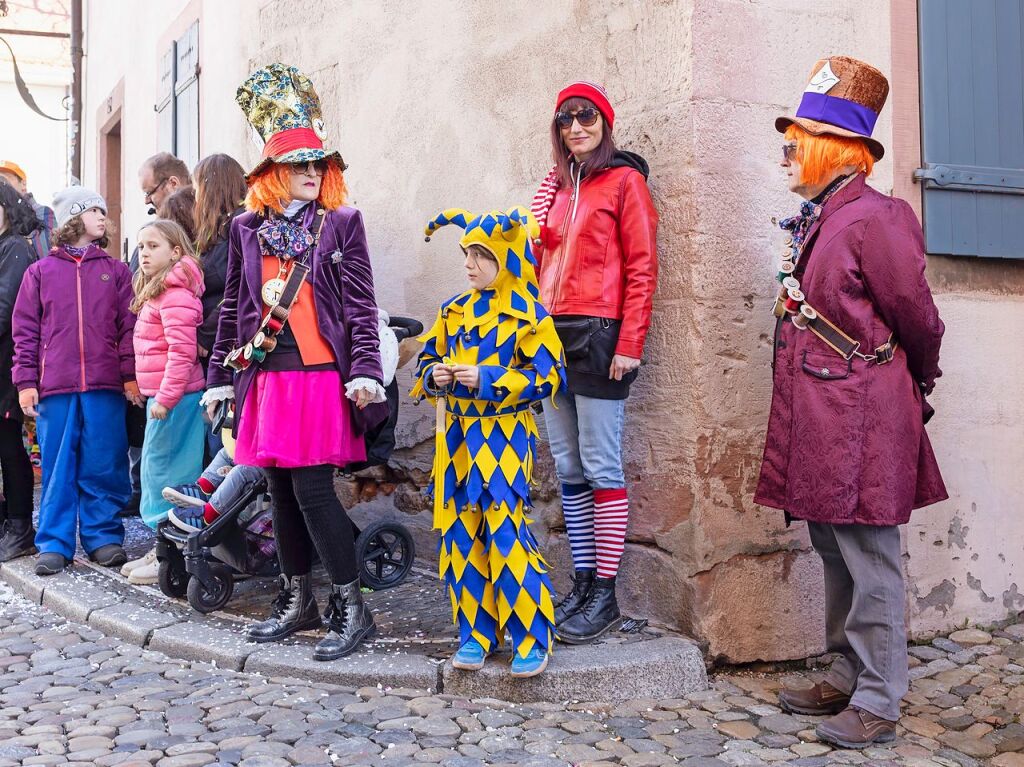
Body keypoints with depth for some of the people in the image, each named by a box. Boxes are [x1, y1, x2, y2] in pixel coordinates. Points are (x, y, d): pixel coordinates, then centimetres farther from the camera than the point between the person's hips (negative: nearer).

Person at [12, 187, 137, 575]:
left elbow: (128, 325, 7)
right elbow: (25, 330, 8)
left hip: (106, 385, 0)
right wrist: (26, 382, 1)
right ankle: (54, 544, 10)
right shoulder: (41, 271, 9)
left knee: (103, 465, 2)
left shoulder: (115, 271, 11)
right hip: (55, 386, 0)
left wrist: (131, 374, -1)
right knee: (57, 466, 4)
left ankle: (103, 536, 13)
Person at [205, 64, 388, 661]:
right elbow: (234, 307, 17)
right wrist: (220, 376, 16)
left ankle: (351, 607, 0)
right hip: (266, 377, 5)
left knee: (312, 489, -10)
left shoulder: (342, 224, 2)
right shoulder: (246, 229, 13)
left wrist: (365, 371, -12)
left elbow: (361, 305, -2)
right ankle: (298, 601, 23)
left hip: (322, 375, -5)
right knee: (282, 491, 10)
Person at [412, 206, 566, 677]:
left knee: (507, 535, -9)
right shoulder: (454, 311, 10)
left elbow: (548, 377, -13)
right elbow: (428, 359, 18)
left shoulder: (528, 316, -7)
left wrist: (487, 379, -21)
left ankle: (531, 638, 5)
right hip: (456, 438, 6)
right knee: (460, 537, 7)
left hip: (505, 440, -6)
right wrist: (434, 376, -6)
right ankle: (476, 633, 20)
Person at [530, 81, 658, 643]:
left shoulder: (624, 181, -1)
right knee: (568, 469, 8)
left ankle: (605, 596, 1)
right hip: (552, 336, 7)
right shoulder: (555, 186, 17)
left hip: (598, 336, -7)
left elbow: (642, 268, -7)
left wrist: (629, 343, -15)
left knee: (601, 468, -5)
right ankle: (582, 583, 17)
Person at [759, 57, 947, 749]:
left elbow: (918, 321, -8)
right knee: (834, 552, 16)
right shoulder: (815, 222, 12)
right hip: (817, 420, 9)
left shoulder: (874, 219, -14)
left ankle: (879, 703, 10)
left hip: (859, 421, -9)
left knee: (869, 559, -1)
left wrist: (916, 389, 8)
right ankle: (848, 678, 29)